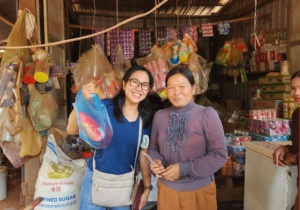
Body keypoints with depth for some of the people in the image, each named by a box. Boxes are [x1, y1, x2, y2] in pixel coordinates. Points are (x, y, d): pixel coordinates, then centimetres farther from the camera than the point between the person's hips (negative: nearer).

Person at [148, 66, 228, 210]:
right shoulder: (159, 116, -1)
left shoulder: (207, 114, -13)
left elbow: (220, 155, -13)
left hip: (199, 190, -3)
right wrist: (156, 160, -13)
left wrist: (184, 169, -19)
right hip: (166, 189, 3)